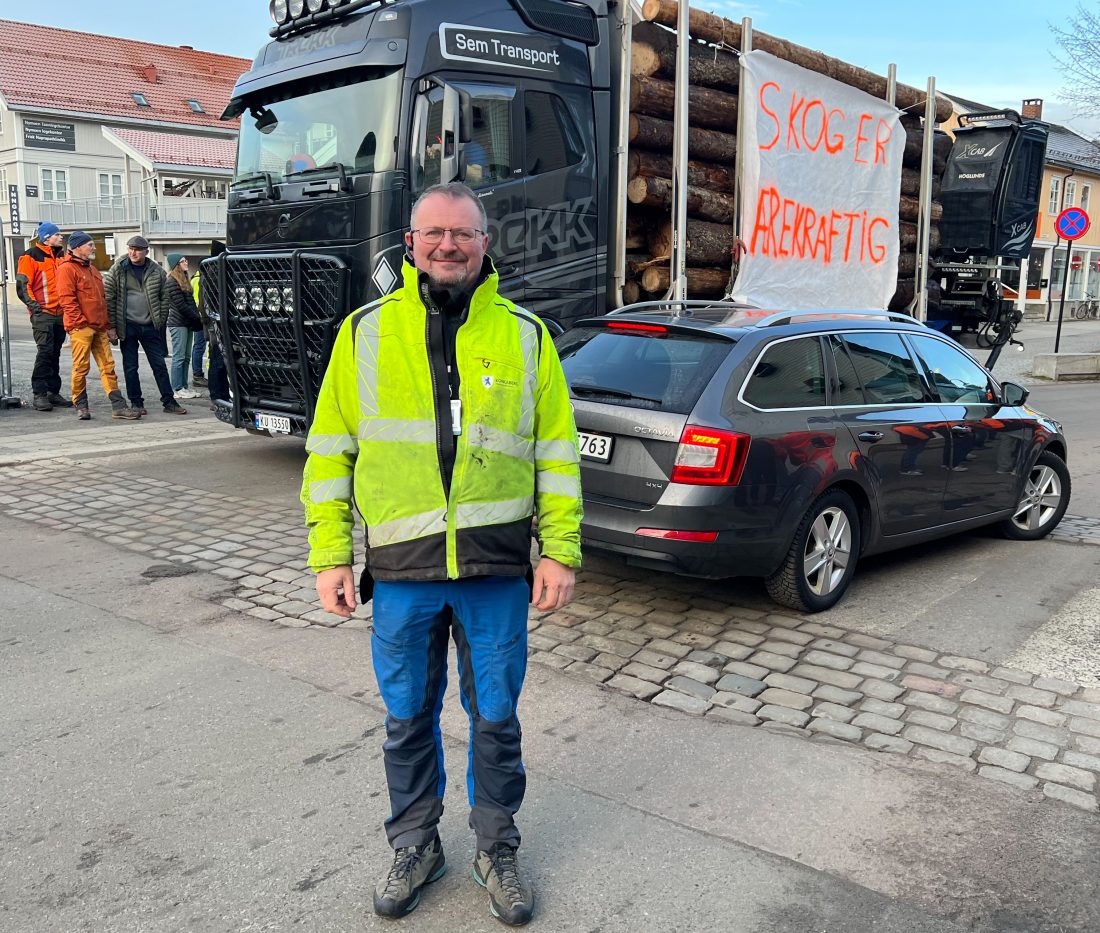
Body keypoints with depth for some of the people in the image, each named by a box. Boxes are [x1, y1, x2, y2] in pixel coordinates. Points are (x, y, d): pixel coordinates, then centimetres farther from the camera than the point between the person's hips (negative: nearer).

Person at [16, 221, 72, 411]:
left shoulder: (60, 255, 17)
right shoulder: (30, 256, -4)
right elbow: (22, 285, -8)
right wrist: (33, 305, -18)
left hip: (60, 313, 7)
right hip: (42, 313, -7)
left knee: (55, 353, 10)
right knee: (45, 352, -12)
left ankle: (53, 392, 16)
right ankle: (39, 394, -9)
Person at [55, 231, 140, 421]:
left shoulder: (92, 269, 22)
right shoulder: (67, 269, -5)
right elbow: (67, 300, -13)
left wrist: (108, 325, 18)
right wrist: (81, 322, -17)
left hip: (99, 327, 8)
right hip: (80, 327, -8)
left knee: (108, 366, 2)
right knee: (81, 367, -2)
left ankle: (118, 406, 0)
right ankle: (81, 406, 9)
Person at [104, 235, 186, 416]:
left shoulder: (157, 271, 3)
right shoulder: (117, 270, -3)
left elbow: (164, 298, 6)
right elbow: (108, 298, -4)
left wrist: (160, 322, 0)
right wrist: (112, 325, -8)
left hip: (150, 326, 1)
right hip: (128, 326, -1)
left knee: (159, 365, 5)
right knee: (130, 367, 4)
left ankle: (169, 402, 10)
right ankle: (136, 403, 13)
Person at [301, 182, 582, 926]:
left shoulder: (525, 335, 3)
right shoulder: (366, 331, 4)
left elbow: (557, 452, 4)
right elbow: (331, 451, 4)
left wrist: (560, 551, -2)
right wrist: (330, 554, -1)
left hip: (497, 571, 0)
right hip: (401, 571, 1)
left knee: (496, 717, 12)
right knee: (408, 718, 15)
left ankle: (498, 849, 33)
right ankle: (415, 847, 36)